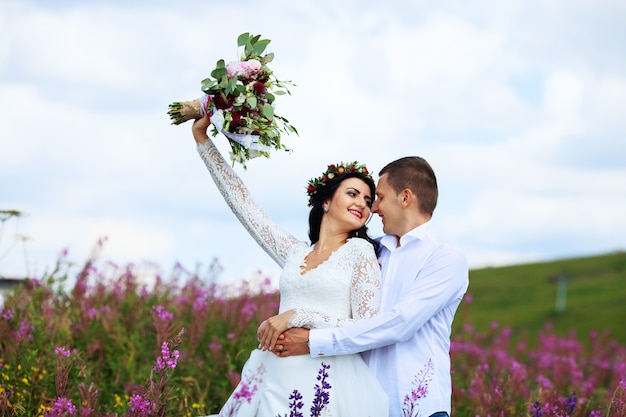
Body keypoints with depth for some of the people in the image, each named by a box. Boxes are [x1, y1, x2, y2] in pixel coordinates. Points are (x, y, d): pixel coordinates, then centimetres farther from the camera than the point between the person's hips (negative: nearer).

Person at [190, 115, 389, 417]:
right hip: (278, 384, 5)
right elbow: (241, 201, 19)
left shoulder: (359, 251, 0)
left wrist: (298, 316, -14)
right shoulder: (296, 253, 13)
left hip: (328, 388, -4)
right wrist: (202, 139, 20)